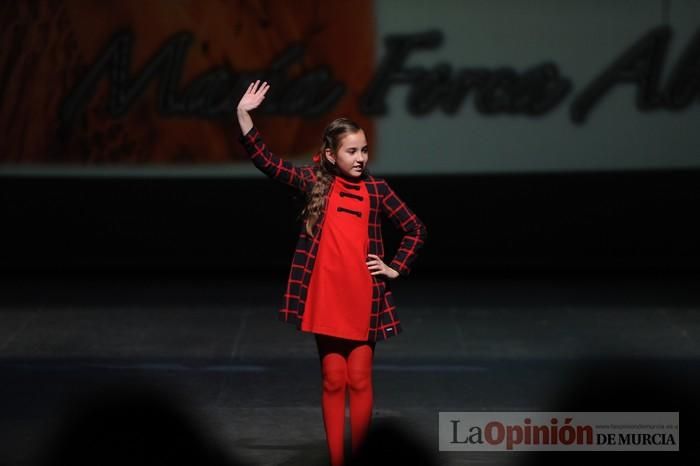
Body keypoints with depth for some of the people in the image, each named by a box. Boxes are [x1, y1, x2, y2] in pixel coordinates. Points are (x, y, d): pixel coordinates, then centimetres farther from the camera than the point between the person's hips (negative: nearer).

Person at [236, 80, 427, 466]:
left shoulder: (377, 190, 4)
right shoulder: (315, 181, 2)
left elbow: (415, 229, 12)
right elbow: (267, 162, -4)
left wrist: (396, 268, 4)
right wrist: (244, 115, -13)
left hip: (364, 298, 0)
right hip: (325, 297, 0)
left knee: (359, 380, 4)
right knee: (333, 380, 5)